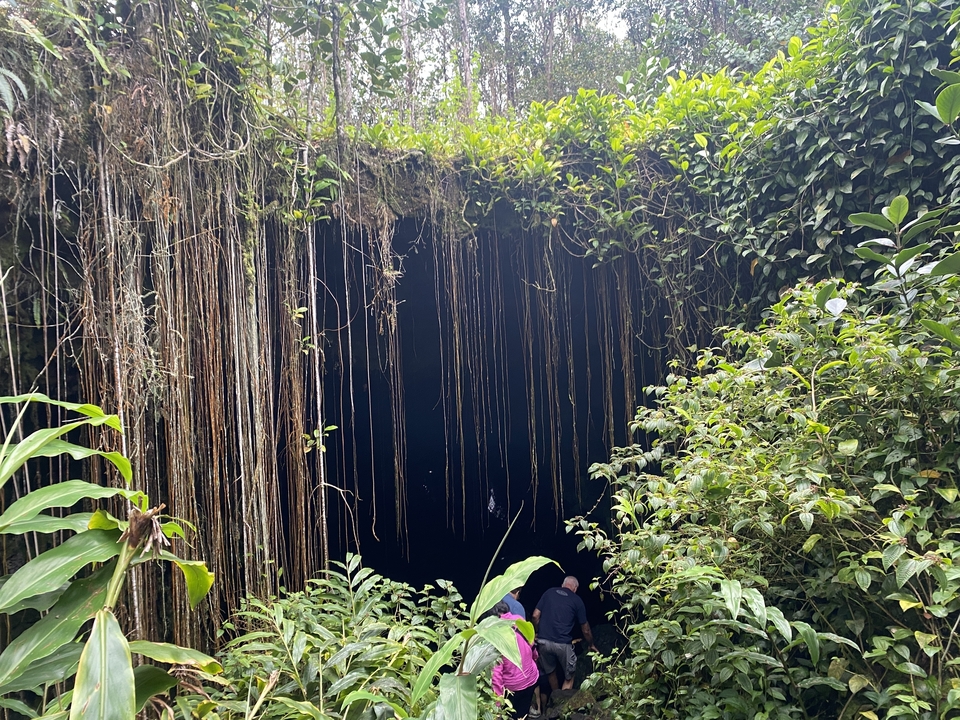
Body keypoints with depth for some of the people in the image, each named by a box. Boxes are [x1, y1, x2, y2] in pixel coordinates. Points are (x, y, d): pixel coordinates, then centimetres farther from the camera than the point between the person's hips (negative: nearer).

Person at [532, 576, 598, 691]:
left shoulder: (549, 592, 9)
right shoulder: (576, 600, 4)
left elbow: (535, 615, 5)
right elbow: (585, 630, 12)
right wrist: (591, 645, 28)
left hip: (543, 641, 3)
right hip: (562, 644, -3)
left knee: (550, 672, 24)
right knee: (569, 676, 16)